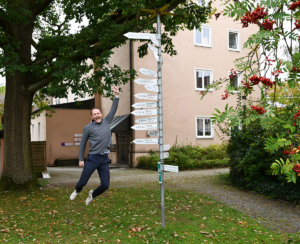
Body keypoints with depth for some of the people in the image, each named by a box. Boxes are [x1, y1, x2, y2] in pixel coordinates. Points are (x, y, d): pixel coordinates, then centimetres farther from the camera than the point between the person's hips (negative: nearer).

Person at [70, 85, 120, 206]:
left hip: (104, 159, 3)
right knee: (83, 181, 2)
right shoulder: (88, 127, 1)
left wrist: (116, 95, 6)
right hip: (93, 158, -3)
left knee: (105, 185, 0)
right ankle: (77, 191, 41)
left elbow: (113, 109, 13)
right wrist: (81, 159, 4)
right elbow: (82, 144, 7)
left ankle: (93, 194, 33)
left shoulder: (106, 121, 10)